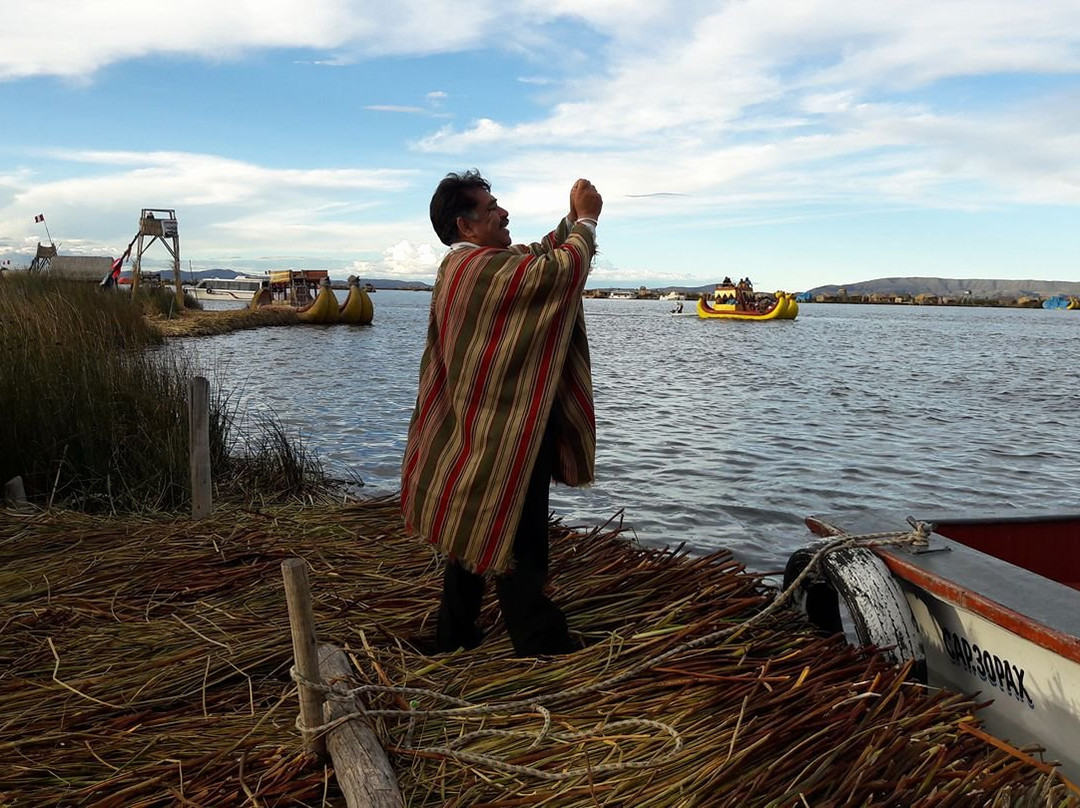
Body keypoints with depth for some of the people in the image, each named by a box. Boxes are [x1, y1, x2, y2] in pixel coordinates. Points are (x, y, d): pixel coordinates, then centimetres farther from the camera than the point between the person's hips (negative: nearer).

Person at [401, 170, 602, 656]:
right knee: (518, 549, -3)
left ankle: (454, 637, 30)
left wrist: (572, 220, 8)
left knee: (473, 537, 18)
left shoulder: (463, 266, 13)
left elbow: (538, 258, 20)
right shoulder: (483, 268, -19)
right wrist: (586, 220, -6)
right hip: (503, 435, -10)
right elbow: (561, 269, -22)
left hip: (476, 430, 10)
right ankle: (543, 649, 7)